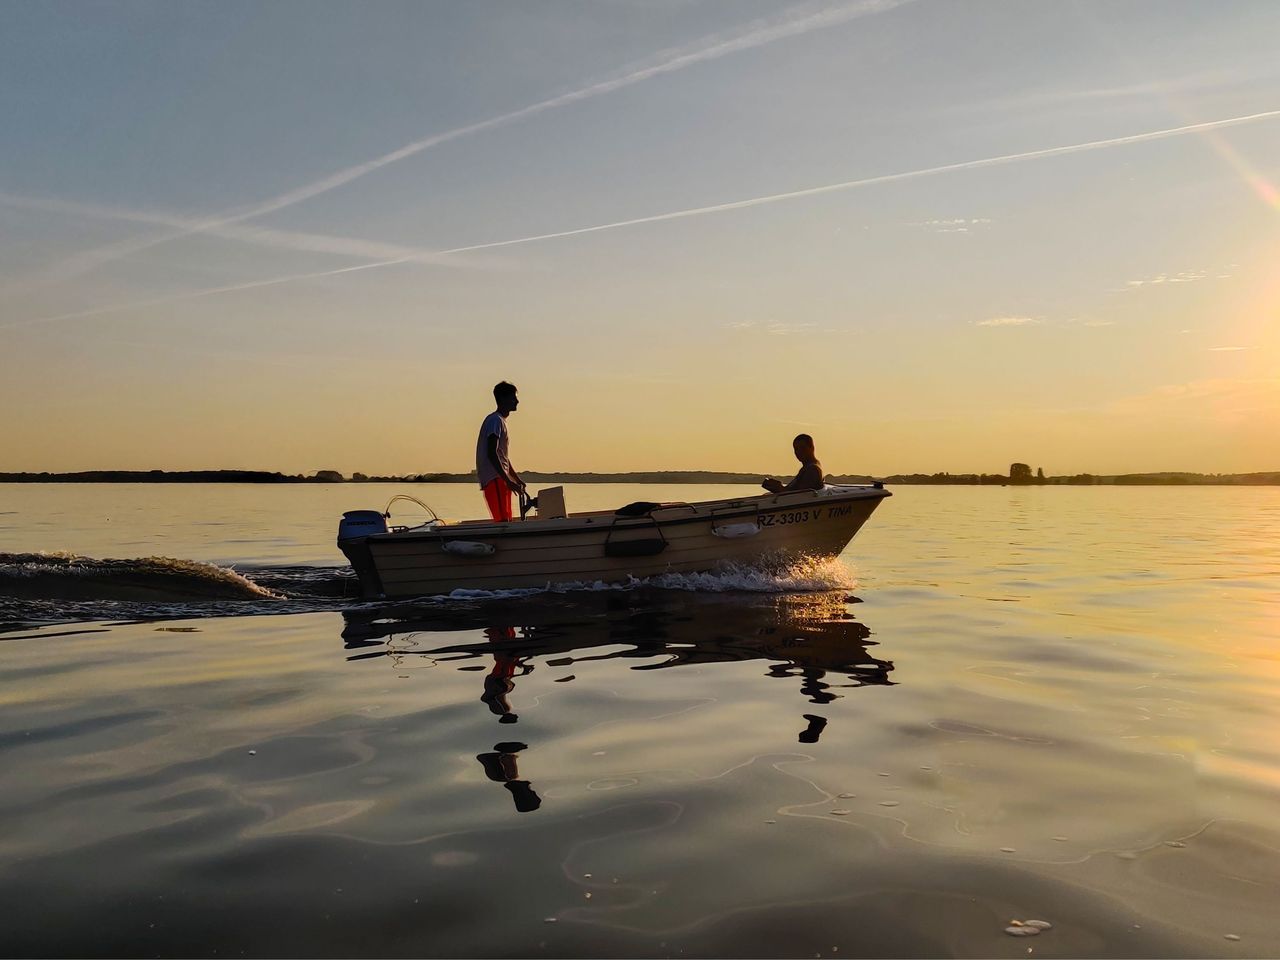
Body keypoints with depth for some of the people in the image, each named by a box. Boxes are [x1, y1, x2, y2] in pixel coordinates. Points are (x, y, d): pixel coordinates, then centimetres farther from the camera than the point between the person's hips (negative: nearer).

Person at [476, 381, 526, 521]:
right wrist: (508, 480, -24)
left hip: (500, 479, 10)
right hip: (494, 479, -10)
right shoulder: (495, 420, -10)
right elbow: (491, 454, -20)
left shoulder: (502, 421, 21)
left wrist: (517, 479, 23)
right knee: (502, 521, -17)